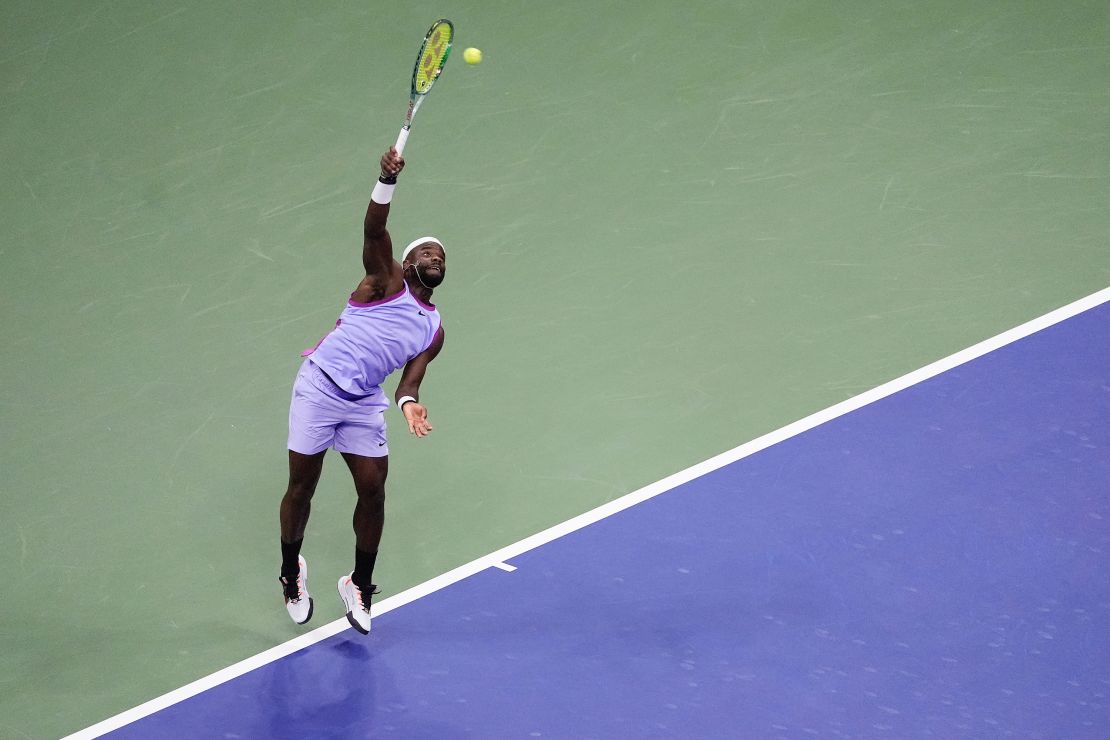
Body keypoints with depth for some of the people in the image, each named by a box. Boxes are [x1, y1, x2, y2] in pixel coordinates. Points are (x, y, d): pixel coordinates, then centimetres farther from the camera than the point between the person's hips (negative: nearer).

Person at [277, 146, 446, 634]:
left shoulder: (433, 330, 13)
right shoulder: (387, 280, 1)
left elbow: (411, 376, 0)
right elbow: (374, 230, -16)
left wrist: (409, 403, -24)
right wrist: (387, 181, -34)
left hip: (364, 405, 5)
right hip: (319, 386, -4)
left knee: (373, 489, -2)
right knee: (302, 485, 2)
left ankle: (360, 585, 17)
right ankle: (291, 573, 24)